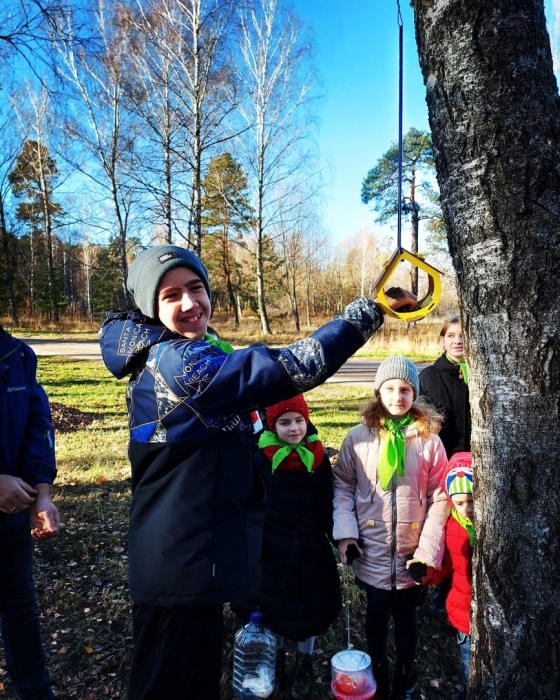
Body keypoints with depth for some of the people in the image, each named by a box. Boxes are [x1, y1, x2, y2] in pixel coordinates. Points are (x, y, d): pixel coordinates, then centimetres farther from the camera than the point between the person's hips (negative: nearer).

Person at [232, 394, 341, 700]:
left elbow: (326, 508, -3)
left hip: (311, 549, 1)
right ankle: (277, 657, 43)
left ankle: (304, 664, 40)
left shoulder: (319, 460, -9)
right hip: (273, 549, -1)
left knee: (309, 607, 15)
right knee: (274, 606, 16)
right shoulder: (260, 459, -14)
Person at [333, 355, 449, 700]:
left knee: (406, 617, 20)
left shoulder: (428, 438, -8)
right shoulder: (359, 436, -8)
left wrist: (427, 549, -9)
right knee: (377, 615, 18)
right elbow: (343, 485, -1)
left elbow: (440, 497, -6)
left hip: (412, 552, 1)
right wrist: (345, 532, -10)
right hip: (372, 550, 0)